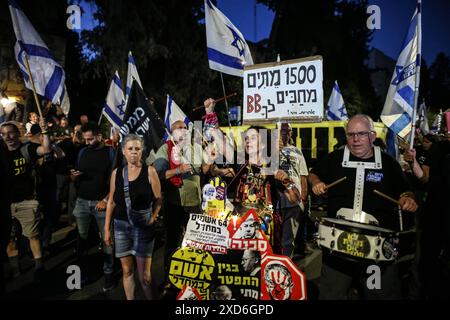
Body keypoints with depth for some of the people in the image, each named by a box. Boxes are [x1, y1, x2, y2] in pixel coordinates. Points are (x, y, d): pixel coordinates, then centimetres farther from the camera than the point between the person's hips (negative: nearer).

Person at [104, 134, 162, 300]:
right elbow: (111, 202, 8)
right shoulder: (116, 172, 4)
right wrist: (106, 228, 8)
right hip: (121, 225, 3)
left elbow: (158, 200, -2)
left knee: (144, 273, 0)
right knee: (127, 270, 13)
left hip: (143, 227, -3)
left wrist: (152, 218, -13)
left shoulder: (149, 171, -5)